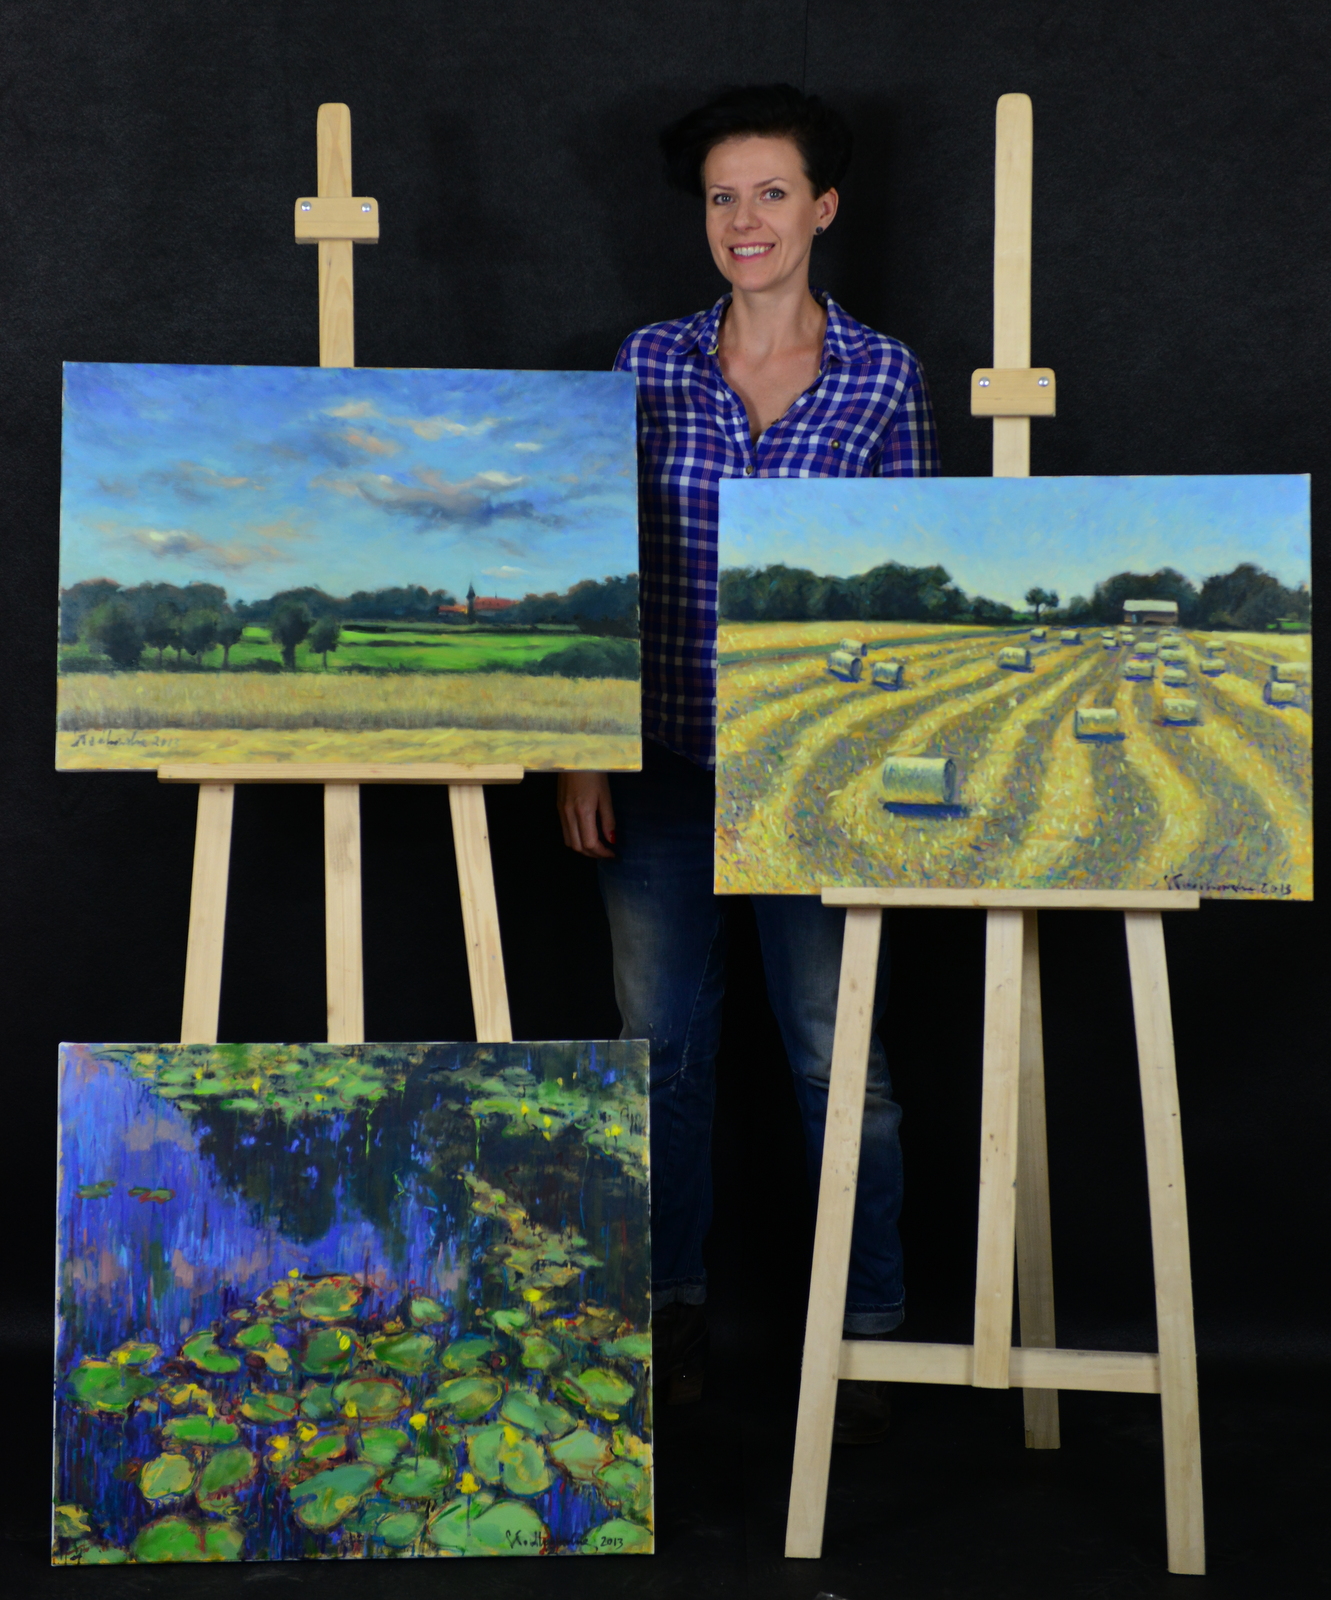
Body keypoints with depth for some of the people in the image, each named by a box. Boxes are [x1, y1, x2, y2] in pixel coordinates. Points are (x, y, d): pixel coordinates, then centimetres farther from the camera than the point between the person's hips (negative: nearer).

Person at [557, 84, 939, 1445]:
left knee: (833, 1047, 2)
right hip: (662, 757, 2)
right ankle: (668, 1307, 27)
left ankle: (864, 1327, 18)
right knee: (662, 1039, 9)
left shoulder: (884, 374, 1)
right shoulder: (650, 363, 4)